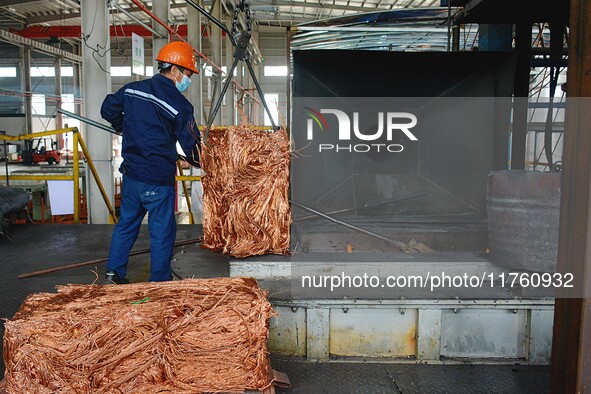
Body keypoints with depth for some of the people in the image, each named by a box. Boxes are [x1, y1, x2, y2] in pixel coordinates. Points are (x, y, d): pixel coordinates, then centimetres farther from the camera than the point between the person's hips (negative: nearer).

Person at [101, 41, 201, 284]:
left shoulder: (132, 89, 5)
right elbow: (192, 144, -10)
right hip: (158, 180, -6)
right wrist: (197, 161, 10)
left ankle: (114, 272, 32)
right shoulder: (179, 104, -12)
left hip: (130, 174, 7)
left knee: (126, 223, 21)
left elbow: (108, 110, 18)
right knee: (162, 232, 7)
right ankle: (160, 281, 18)